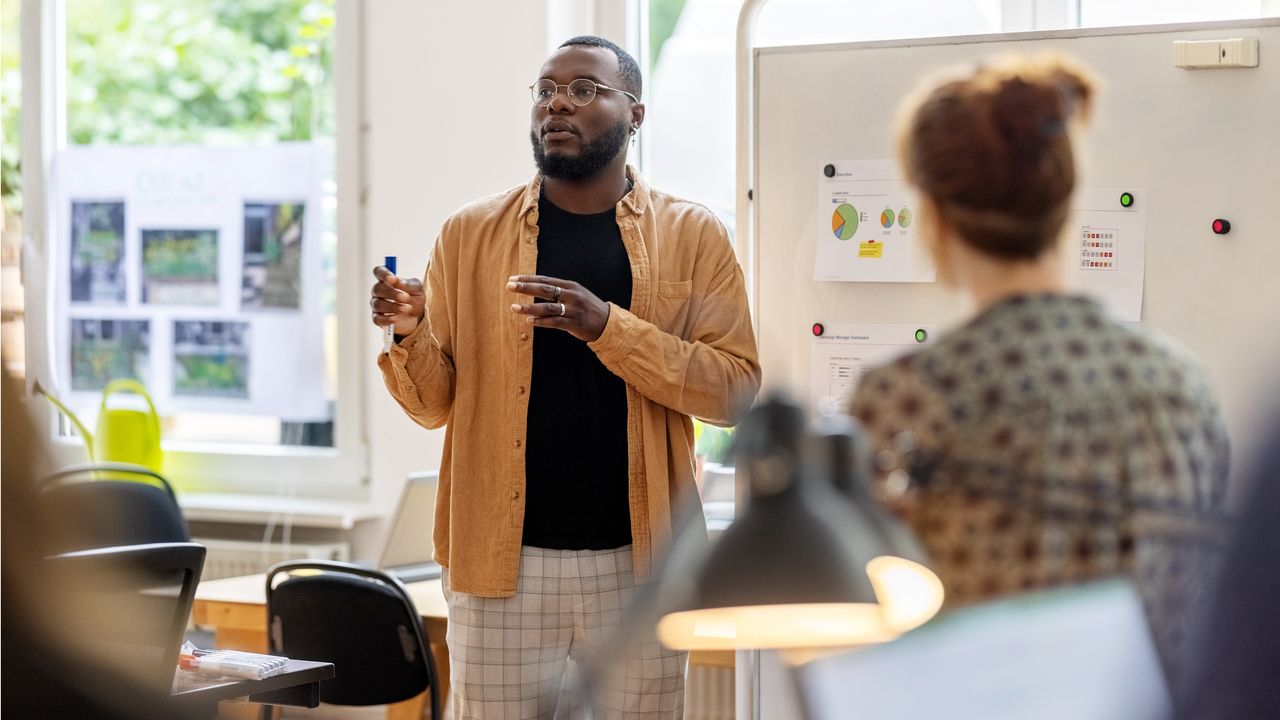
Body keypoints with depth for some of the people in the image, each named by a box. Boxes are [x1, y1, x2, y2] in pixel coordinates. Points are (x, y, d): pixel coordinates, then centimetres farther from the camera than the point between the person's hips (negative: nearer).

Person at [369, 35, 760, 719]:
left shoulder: (691, 235, 4)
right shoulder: (470, 233, 7)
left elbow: (735, 390, -6)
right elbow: (434, 405, 8)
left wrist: (607, 326, -18)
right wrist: (410, 332, -14)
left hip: (638, 560, 0)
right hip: (504, 559, 0)